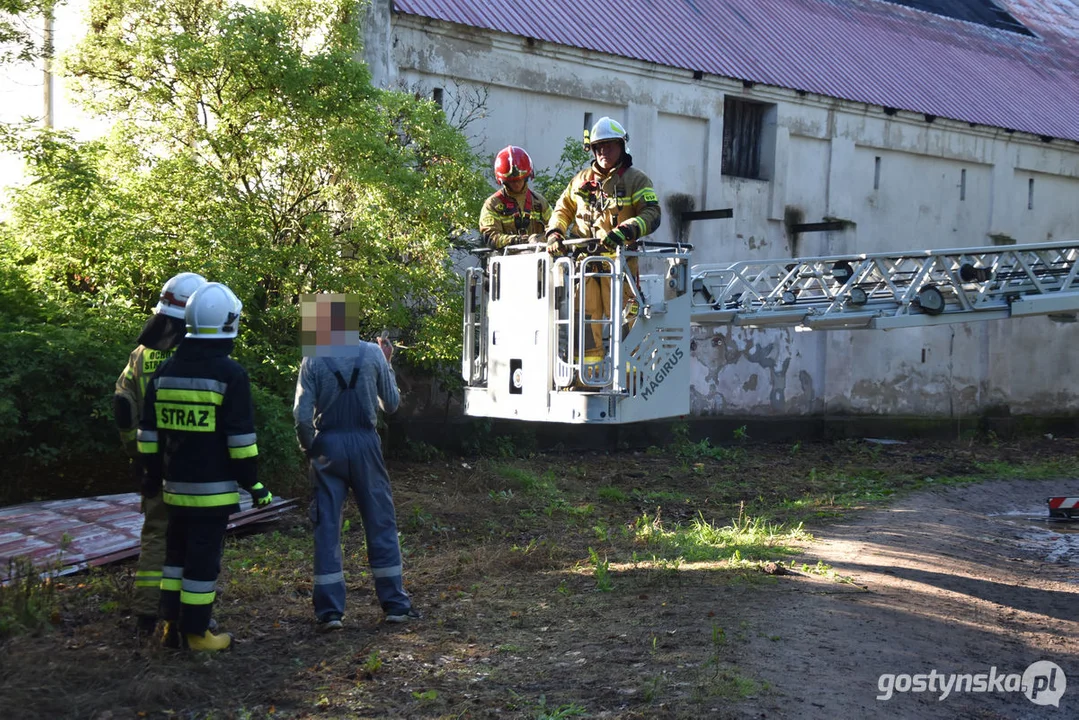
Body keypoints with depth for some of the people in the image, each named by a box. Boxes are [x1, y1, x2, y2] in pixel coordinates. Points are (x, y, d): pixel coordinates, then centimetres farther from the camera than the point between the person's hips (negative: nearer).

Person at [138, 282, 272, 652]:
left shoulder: (166, 370, 6)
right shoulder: (230, 373, -12)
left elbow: (149, 430, 10)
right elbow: (241, 436, -14)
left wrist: (153, 474, 19)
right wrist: (252, 482, -7)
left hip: (176, 483, 6)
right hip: (213, 486, -6)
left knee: (177, 552, 17)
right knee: (203, 558, 0)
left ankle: (172, 624, 21)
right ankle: (195, 631, 6)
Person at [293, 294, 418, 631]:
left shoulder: (313, 360, -4)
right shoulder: (373, 354, -3)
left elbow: (302, 414, -8)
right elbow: (392, 404, 6)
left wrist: (309, 448, 9)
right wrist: (387, 364, 18)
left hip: (328, 444, 0)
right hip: (364, 442, 0)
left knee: (327, 528, 5)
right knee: (381, 523, 9)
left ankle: (329, 610, 4)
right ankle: (395, 604, 14)